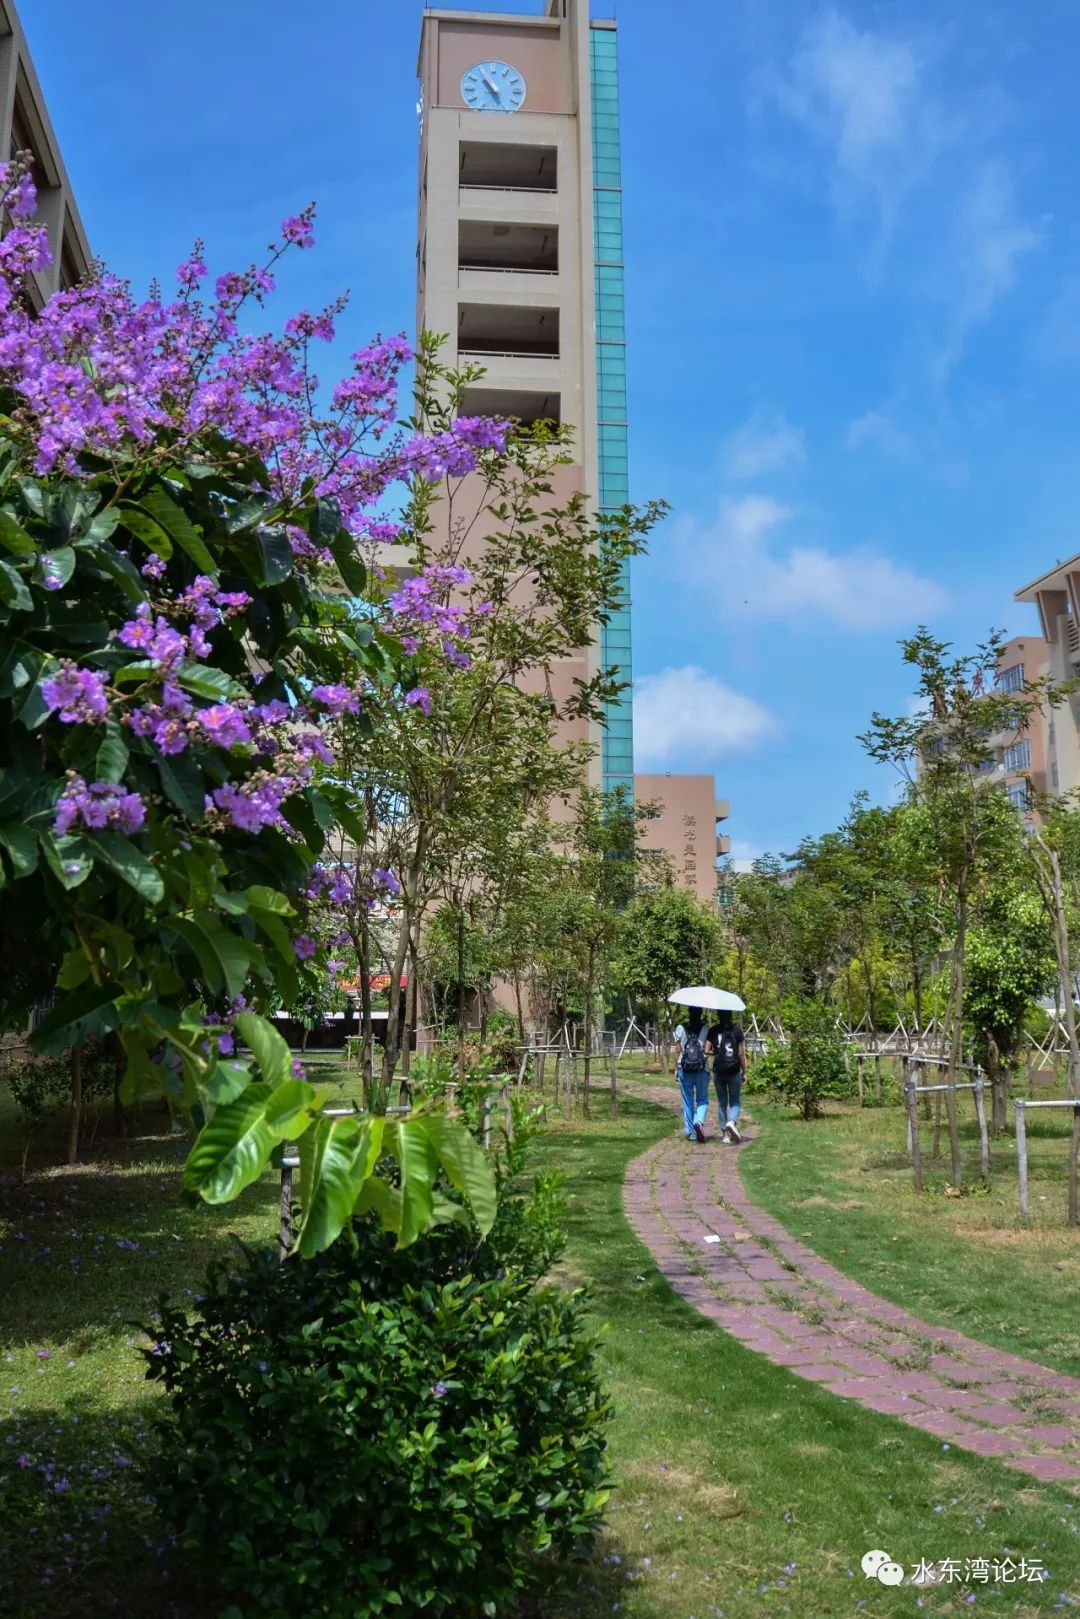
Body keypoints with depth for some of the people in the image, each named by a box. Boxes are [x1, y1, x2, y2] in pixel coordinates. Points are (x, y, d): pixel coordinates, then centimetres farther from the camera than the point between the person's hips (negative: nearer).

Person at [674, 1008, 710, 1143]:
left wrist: (676, 1070, 6)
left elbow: (678, 1051, 1)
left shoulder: (681, 1028, -1)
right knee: (702, 1100, 10)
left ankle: (690, 1131, 12)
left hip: (684, 1070, 1)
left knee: (687, 1101, 11)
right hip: (702, 1069, -1)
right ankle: (699, 1121, -16)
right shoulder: (706, 1029, -3)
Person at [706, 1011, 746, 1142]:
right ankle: (732, 1122, -21)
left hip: (718, 1071, 1)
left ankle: (725, 1134, 10)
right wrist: (744, 1072, 5)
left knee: (722, 1102, 11)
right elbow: (741, 1054, -2)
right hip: (734, 1071, -1)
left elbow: (706, 1051, -4)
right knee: (735, 1102, 8)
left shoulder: (713, 1031, -1)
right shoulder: (737, 1030, -2)